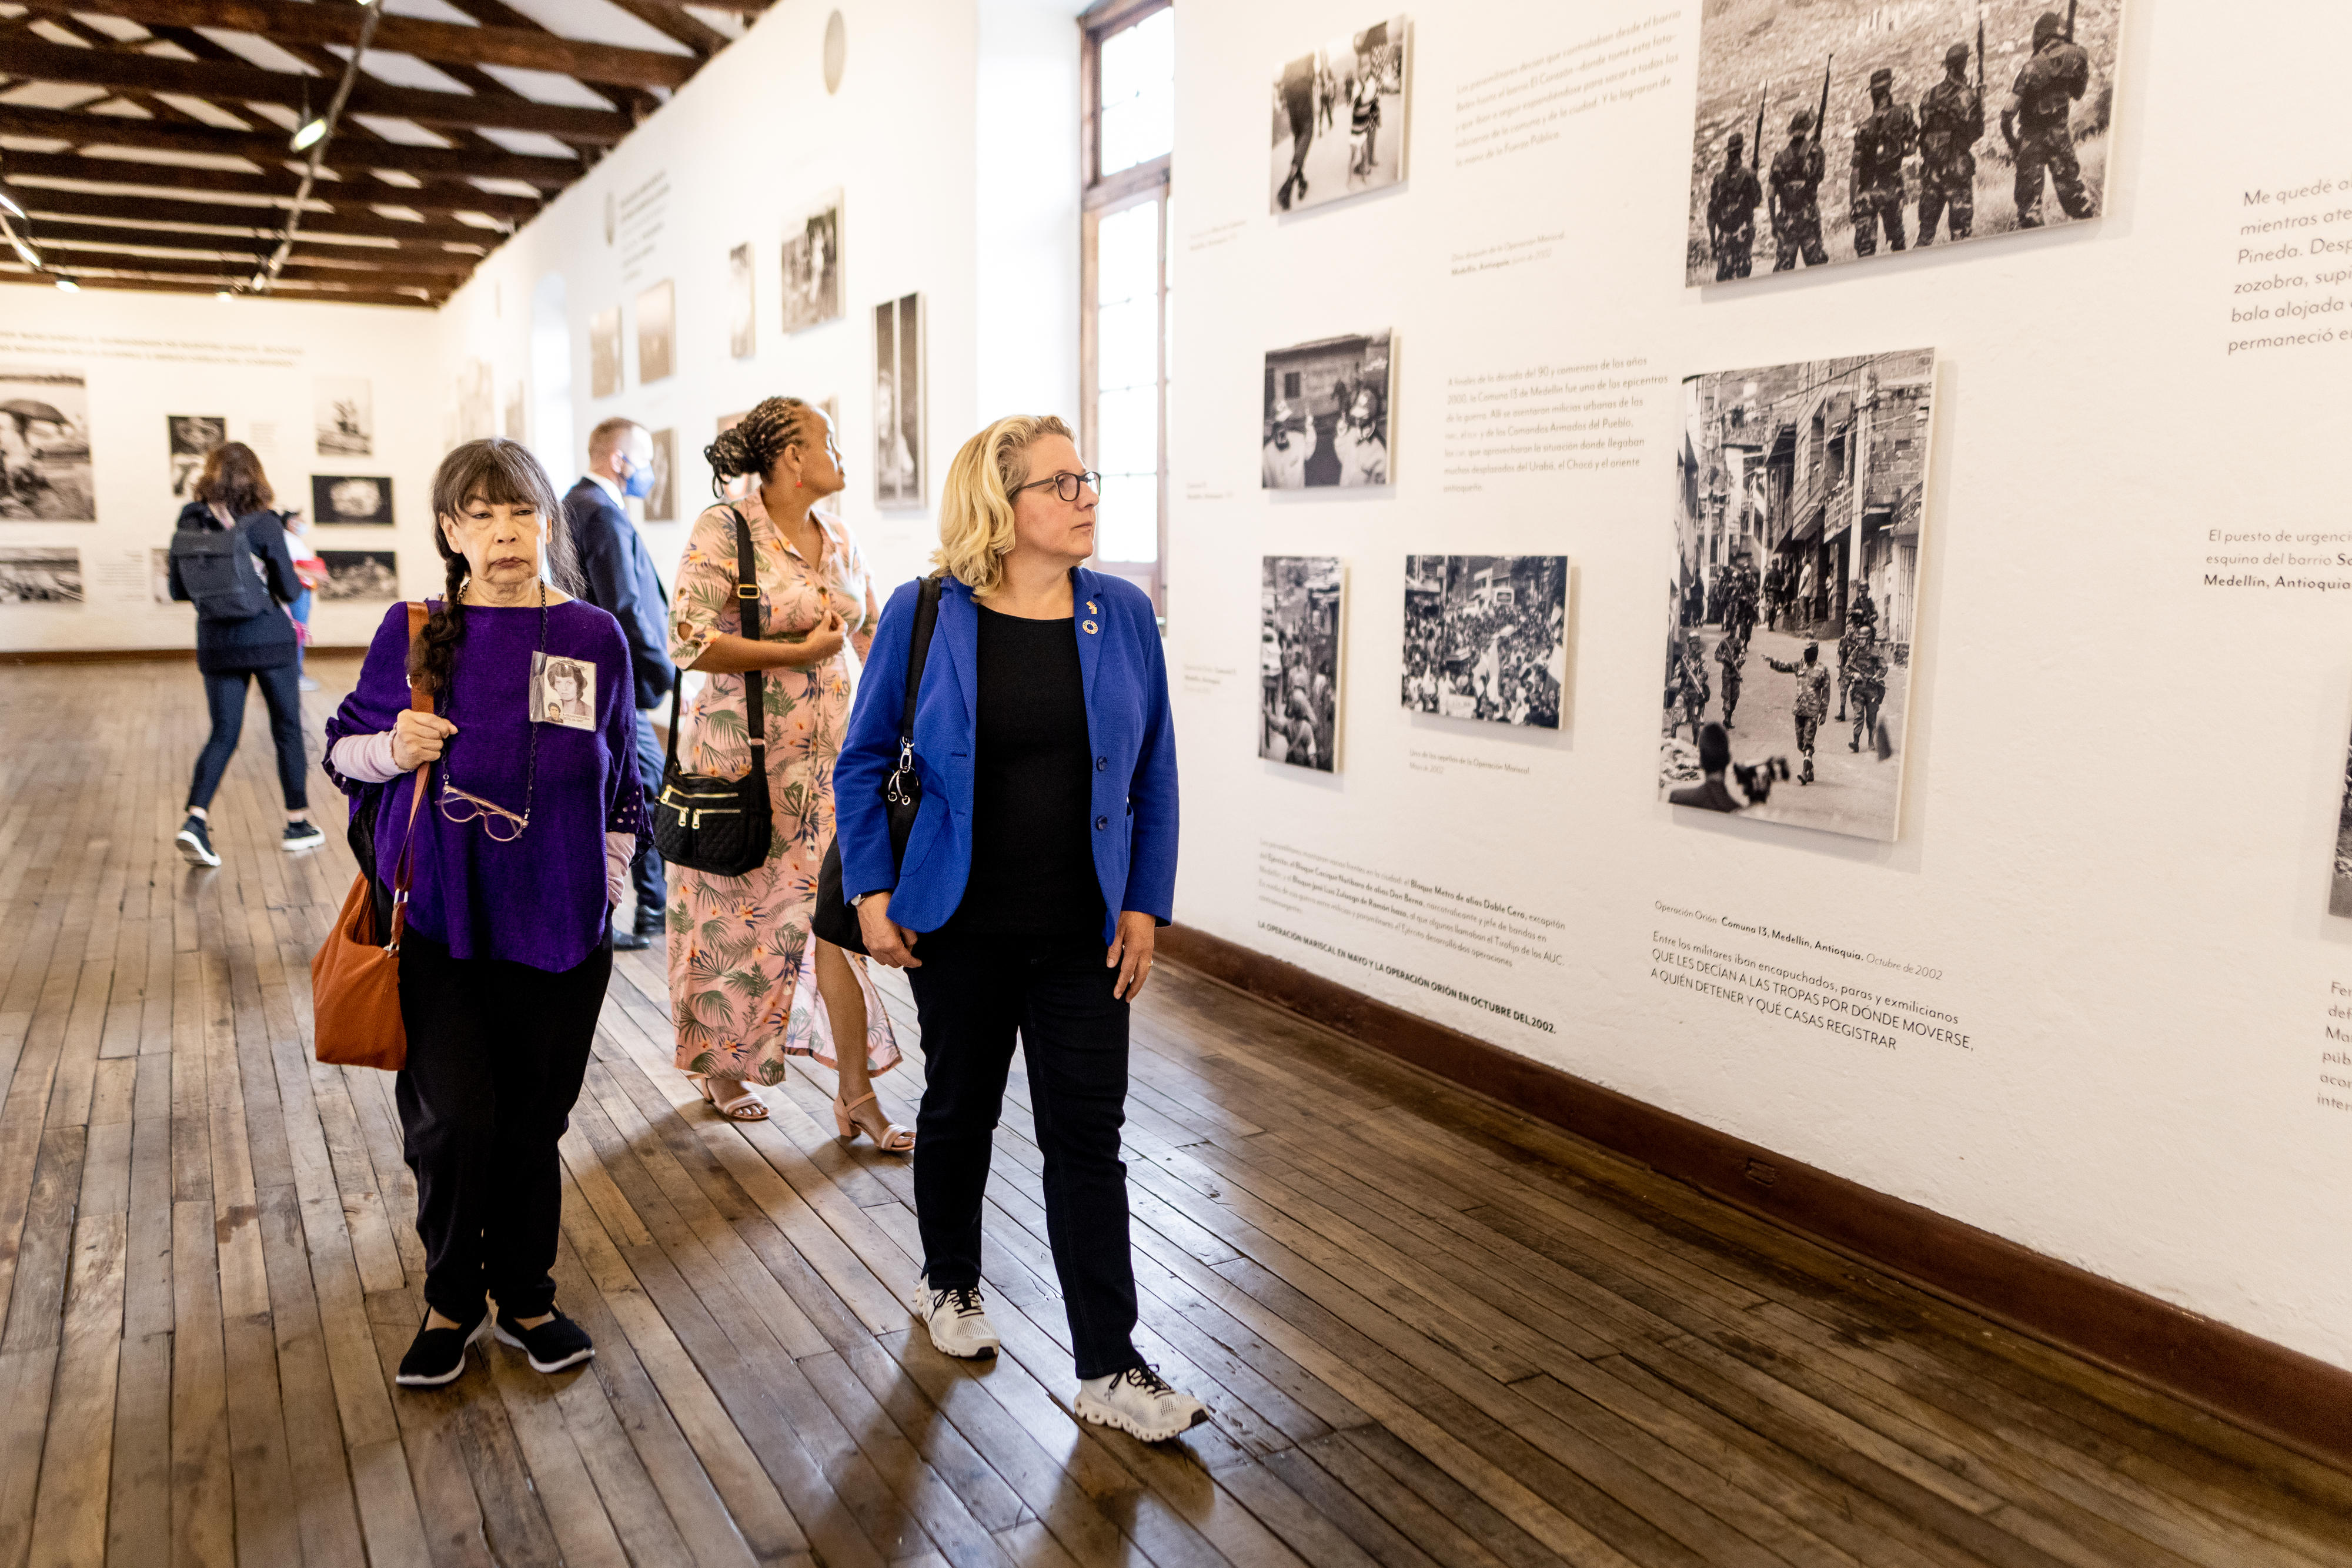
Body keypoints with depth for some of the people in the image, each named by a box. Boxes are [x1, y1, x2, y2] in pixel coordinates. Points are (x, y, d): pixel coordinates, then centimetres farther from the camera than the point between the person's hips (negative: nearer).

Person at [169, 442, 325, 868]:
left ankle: (195, 820, -9)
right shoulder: (264, 524, -10)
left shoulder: (190, 524, 0)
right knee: (288, 731, 10)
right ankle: (298, 823, 18)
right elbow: (290, 590, -8)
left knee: (224, 735, 10)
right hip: (270, 641, -3)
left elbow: (179, 590, 6)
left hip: (217, 644, 3)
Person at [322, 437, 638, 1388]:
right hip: (438, 917, -1)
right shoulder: (413, 630, -2)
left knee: (534, 1119, 10)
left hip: (560, 922, 1)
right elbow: (344, 748, 8)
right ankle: (451, 1301, 21)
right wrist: (393, 750, -13)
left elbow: (622, 777, 12)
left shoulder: (594, 637, 2)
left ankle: (523, 1298, 30)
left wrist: (612, 873, 7)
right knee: (455, 1117, -5)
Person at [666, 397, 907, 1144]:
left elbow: (871, 628, 22)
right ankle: (716, 1065, 32)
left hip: (828, 758, 5)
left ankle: (856, 1094, 5)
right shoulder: (723, 531, -10)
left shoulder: (838, 539, 10)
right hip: (744, 760, -5)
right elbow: (690, 641, -19)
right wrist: (800, 652, -17)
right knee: (734, 920, 10)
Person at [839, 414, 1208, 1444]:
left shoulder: (1122, 615, -2)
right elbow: (864, 760, 1)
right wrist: (872, 893, -4)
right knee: (960, 1109, 17)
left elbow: (1154, 774, 3)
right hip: (960, 928, -1)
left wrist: (1144, 905, -1)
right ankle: (948, 1283, 43)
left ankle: (1109, 1372, 13)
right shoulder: (925, 615, -7)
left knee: (1087, 1139, 3)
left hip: (1084, 935, 1)